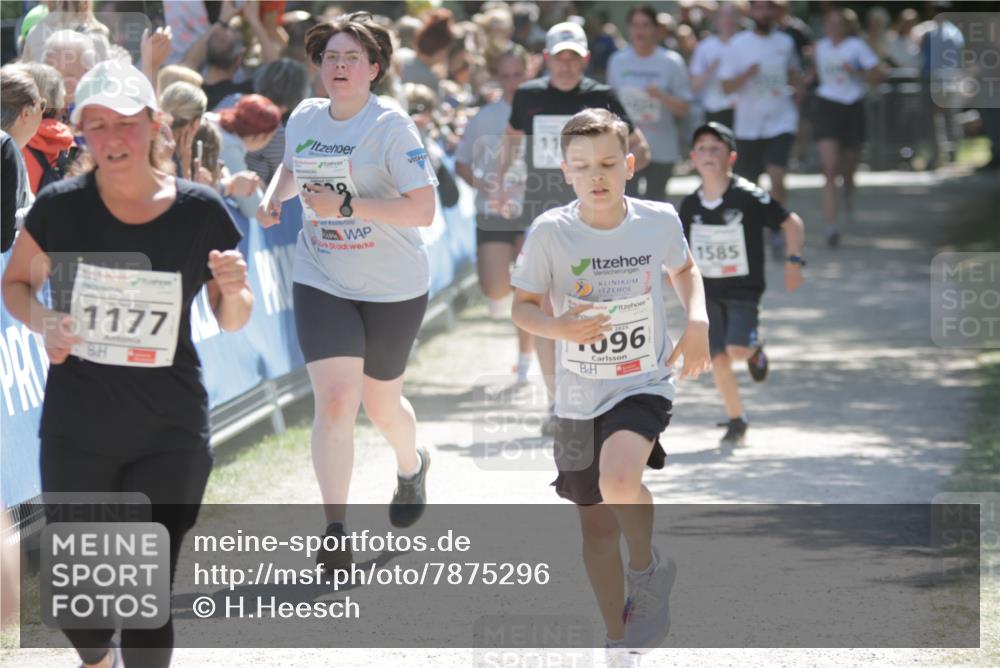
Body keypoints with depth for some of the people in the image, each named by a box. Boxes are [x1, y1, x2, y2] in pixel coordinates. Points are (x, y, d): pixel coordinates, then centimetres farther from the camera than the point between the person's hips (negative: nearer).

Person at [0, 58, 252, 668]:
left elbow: (232, 322, 5)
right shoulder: (61, 208, -8)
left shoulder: (200, 212, -6)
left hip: (171, 435, -1)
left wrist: (233, 290, -18)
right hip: (77, 432, 1)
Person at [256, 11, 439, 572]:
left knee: (381, 404, 14)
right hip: (322, 284, 3)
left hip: (393, 289, -3)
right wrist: (274, 197, 4)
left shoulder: (392, 127, -15)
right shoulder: (304, 118, 2)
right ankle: (336, 535, -13)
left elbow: (423, 210, -21)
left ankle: (412, 466, 50)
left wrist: (348, 205, -28)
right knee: (334, 399, -13)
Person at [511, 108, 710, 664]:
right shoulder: (550, 233, -12)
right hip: (579, 396, 2)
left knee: (618, 477, -31)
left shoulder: (659, 221, -8)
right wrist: (557, 327, -23)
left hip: (646, 384, -2)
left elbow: (685, 269, 13)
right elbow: (523, 305, -3)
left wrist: (698, 321, -3)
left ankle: (650, 571, -2)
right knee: (597, 523, 11)